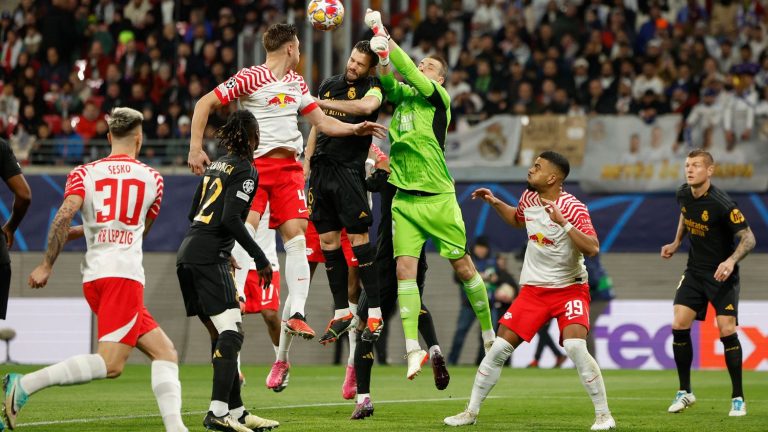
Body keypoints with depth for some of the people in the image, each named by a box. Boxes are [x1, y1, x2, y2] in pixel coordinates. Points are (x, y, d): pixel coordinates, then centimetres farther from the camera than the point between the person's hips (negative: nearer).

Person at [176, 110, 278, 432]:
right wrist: (260, 258, -13)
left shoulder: (215, 166, 19)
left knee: (223, 335, 11)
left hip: (187, 253, 9)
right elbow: (231, 219, -17)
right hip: (208, 257, -9)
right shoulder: (246, 170, -6)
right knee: (231, 331, -12)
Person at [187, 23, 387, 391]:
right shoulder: (250, 78, -5)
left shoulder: (296, 83, 17)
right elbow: (204, 104, -4)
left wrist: (355, 128, 7)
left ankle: (296, 314, -10)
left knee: (296, 239, -6)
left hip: (289, 167, 5)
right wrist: (196, 149, -11)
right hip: (254, 164, -5)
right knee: (244, 235, -17)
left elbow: (321, 121, 23)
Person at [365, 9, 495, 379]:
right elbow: (389, 83, -8)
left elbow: (411, 74, -16)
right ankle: (413, 349, -9)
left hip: (437, 197, -4)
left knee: (463, 267, 3)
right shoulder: (403, 95, 12)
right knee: (404, 269, -8)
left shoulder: (439, 97, -3)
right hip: (404, 199, 4)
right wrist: (381, 58, -25)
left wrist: (383, 36, -17)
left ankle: (489, 333, 21)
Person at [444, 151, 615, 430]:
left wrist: (563, 223, -35)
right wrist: (494, 202, 14)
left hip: (570, 289, -6)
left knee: (576, 347, -26)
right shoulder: (529, 198, 3)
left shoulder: (573, 208, -17)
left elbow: (592, 248, -28)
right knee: (498, 349, 0)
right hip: (533, 289, 6)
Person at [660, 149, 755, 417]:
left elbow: (748, 238, -21)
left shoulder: (722, 204, -22)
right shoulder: (683, 195, -2)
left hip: (722, 275, -6)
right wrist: (676, 243, 16)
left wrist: (731, 261, -37)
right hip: (695, 272, 6)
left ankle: (738, 398, -3)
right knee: (679, 326, -5)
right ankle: (684, 392, 9)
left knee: (727, 329, -14)